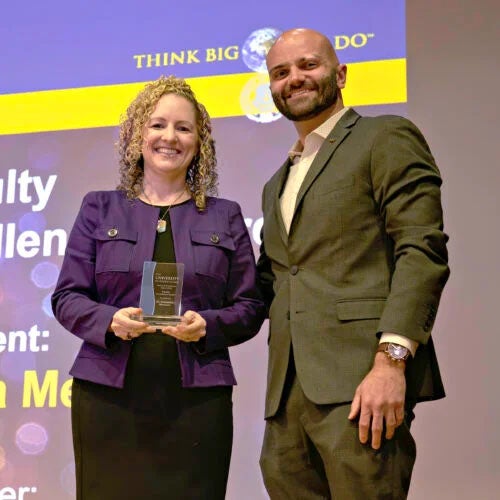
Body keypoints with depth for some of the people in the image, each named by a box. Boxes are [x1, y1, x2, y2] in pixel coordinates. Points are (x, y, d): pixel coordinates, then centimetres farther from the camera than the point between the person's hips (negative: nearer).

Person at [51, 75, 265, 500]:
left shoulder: (225, 217, 10)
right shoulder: (99, 209, 9)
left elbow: (250, 306, 8)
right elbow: (67, 297, 6)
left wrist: (207, 326, -12)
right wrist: (109, 321, -14)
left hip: (196, 398, 0)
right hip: (108, 394, 0)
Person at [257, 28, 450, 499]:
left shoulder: (386, 137, 2)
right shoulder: (276, 185, 25)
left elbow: (422, 251, -9)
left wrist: (391, 360, -19)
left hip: (360, 384, -7)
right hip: (288, 392, 7)